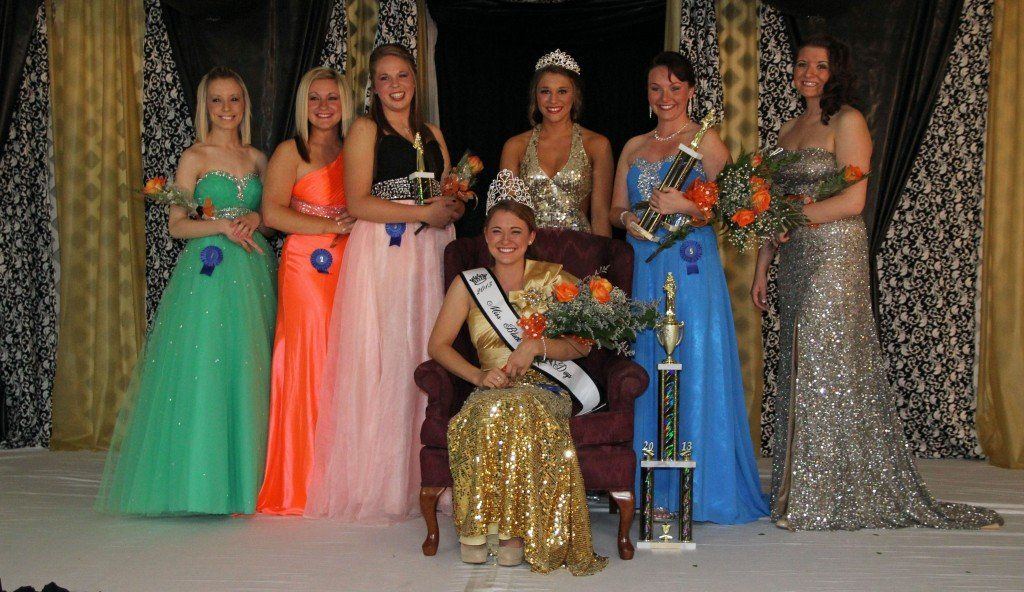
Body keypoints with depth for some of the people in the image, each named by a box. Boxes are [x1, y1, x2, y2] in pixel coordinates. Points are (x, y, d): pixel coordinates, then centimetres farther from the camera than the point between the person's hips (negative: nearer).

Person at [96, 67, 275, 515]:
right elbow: (176, 225, -2)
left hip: (252, 275, 4)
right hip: (207, 273, -4)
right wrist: (223, 226, -16)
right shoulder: (194, 158, 2)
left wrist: (254, 219, -3)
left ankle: (243, 480, 11)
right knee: (202, 369, -9)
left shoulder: (257, 158, 14)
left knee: (247, 370, 4)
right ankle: (199, 482, -3)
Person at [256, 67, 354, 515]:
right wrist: (331, 226, -12)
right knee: (309, 364, -7)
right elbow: (272, 212, -10)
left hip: (350, 268, 5)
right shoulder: (290, 152, 1)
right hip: (306, 268, -5)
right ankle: (301, 483, 1)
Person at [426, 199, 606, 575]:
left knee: (520, 409, -38)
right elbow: (438, 345, 7)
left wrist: (536, 346, -15)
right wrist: (478, 375, -11)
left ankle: (514, 529, -30)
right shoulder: (468, 284, 13)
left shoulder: (554, 279, 9)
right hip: (492, 390, 1)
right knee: (486, 415, -36)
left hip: (544, 388, -1)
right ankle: (476, 529, -27)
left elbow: (582, 344, 3)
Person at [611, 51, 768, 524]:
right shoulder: (634, 147, 17)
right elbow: (616, 207, 17)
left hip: (691, 272, -5)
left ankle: (701, 485, 3)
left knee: (696, 370, -5)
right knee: (646, 373, 4)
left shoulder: (706, 143, 2)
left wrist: (685, 206, -21)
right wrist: (629, 219, -5)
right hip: (642, 271, 5)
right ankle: (652, 486, 12)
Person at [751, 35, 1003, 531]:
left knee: (826, 368, -8)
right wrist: (761, 269, 13)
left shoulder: (847, 122, -5)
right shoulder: (789, 129, 18)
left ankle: (830, 499, -1)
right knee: (800, 371, 6)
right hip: (796, 260, 7)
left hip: (835, 256, -7)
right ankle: (801, 493, 11)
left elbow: (852, 201, -14)